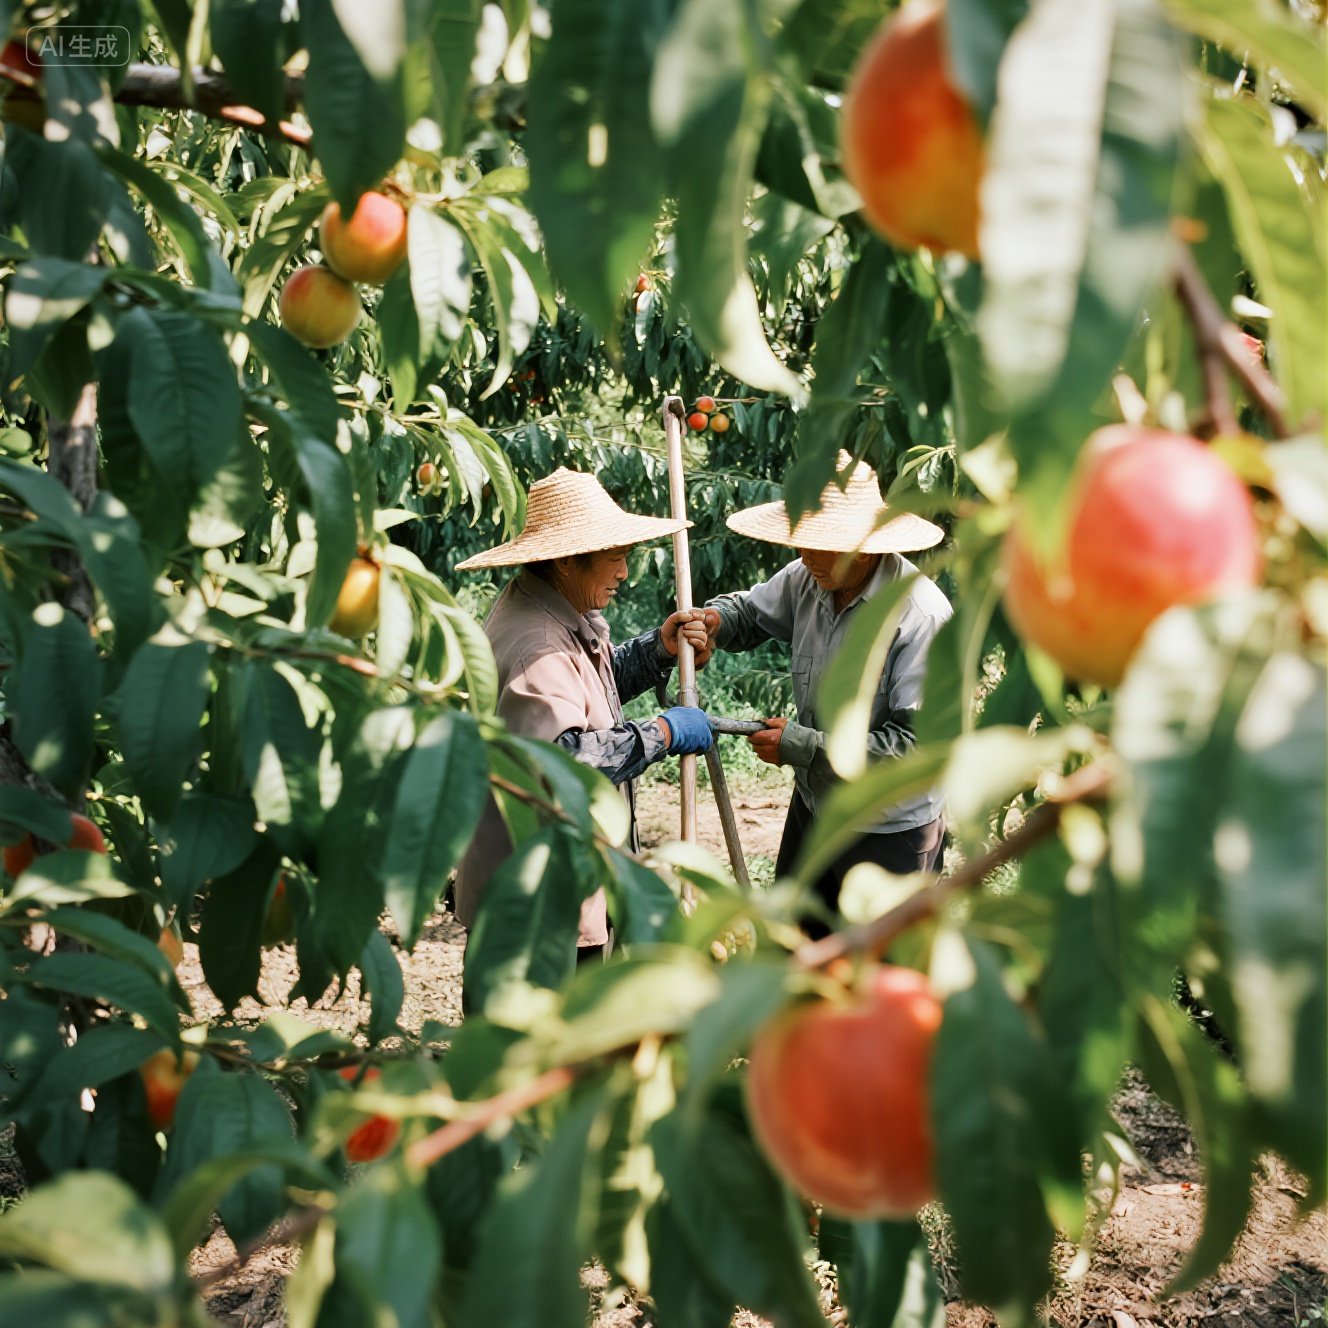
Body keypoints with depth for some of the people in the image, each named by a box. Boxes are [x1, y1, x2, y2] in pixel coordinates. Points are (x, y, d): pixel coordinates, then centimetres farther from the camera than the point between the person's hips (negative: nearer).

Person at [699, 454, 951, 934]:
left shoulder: (922, 615, -26)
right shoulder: (808, 579, -8)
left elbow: (915, 742, -28)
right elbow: (752, 611, 12)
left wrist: (800, 745, -26)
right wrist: (716, 618, -13)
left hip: (890, 833, -6)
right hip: (813, 805, 7)